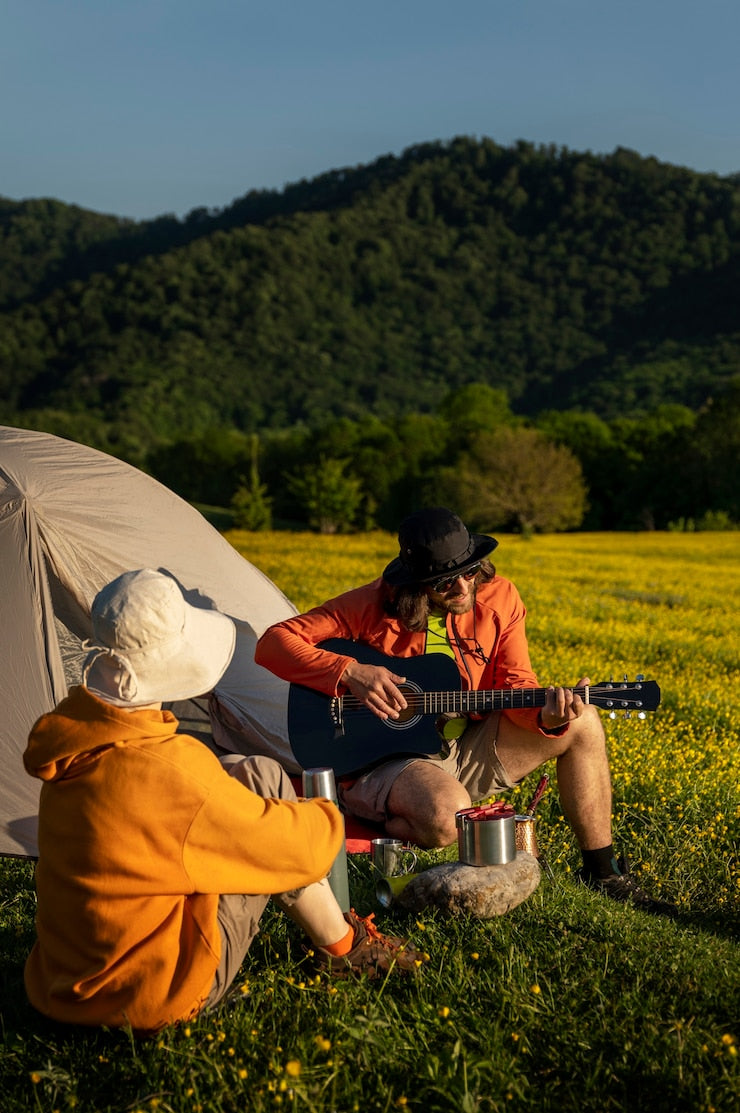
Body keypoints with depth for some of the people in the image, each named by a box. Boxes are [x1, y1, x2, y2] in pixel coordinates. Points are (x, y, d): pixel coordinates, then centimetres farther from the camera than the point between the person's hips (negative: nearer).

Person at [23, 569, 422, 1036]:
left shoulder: (71, 727, -5)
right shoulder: (164, 770, -30)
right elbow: (298, 848, -16)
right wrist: (327, 818, 5)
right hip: (158, 996, -8)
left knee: (251, 775, 11)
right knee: (263, 781, -4)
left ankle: (335, 937, 27)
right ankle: (342, 945, 15)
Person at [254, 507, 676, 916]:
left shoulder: (499, 597, -4)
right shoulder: (374, 605, -15)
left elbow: (514, 681, -4)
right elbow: (273, 643, -16)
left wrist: (545, 714, -27)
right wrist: (351, 672, -28)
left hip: (464, 748, 6)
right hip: (384, 758, -6)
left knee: (583, 724, -4)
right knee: (448, 813, -40)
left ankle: (602, 871, 8)